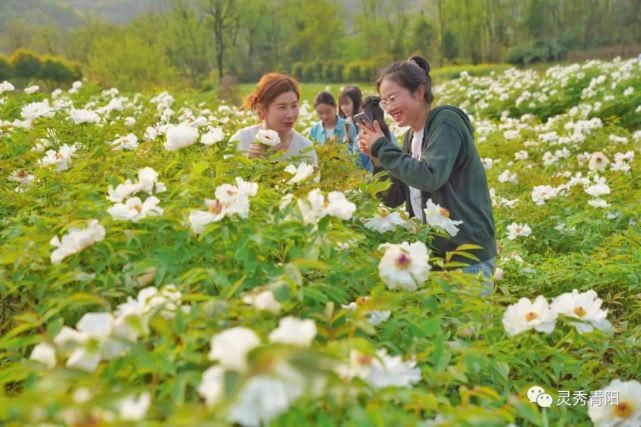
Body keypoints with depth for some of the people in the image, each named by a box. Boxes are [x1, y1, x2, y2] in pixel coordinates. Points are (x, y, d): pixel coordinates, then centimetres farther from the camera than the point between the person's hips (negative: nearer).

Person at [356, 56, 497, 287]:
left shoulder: (445, 122, -12)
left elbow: (431, 177, -27)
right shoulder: (411, 136, 10)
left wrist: (382, 148, -18)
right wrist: (377, 157, -4)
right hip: (431, 254, 8)